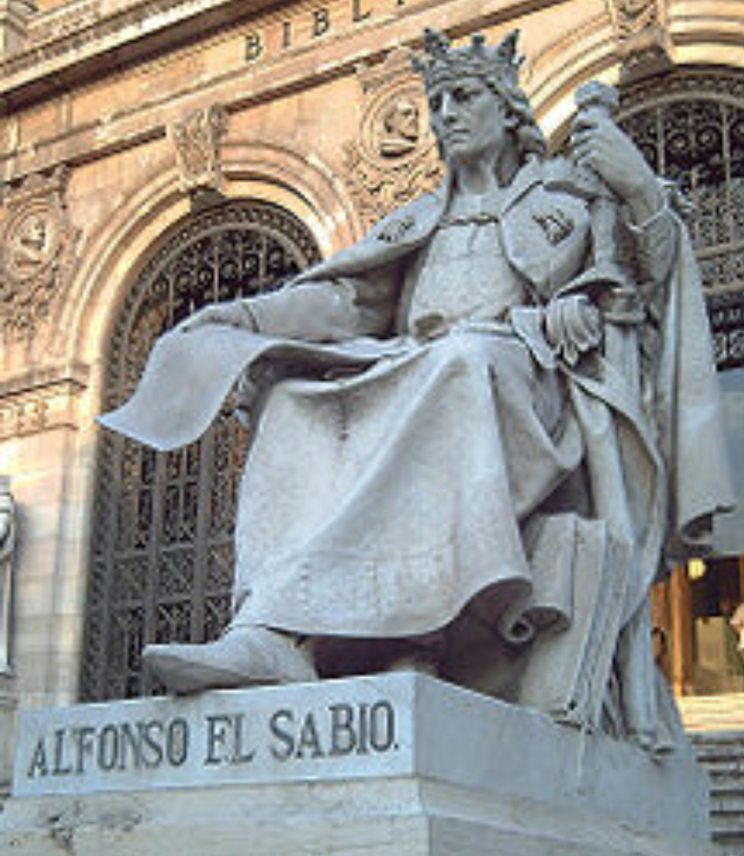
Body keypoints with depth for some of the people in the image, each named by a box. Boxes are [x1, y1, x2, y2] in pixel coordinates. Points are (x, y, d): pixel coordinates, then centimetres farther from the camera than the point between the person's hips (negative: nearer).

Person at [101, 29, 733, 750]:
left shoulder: (568, 193, 22)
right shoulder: (421, 223, 32)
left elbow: (650, 277, 13)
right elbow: (347, 299, 21)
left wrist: (640, 190, -5)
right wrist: (239, 317, 6)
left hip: (525, 388, -4)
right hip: (413, 382, 5)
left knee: (461, 364, -39)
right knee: (299, 407, -26)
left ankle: (281, 624, -50)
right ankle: (275, 640, -45)